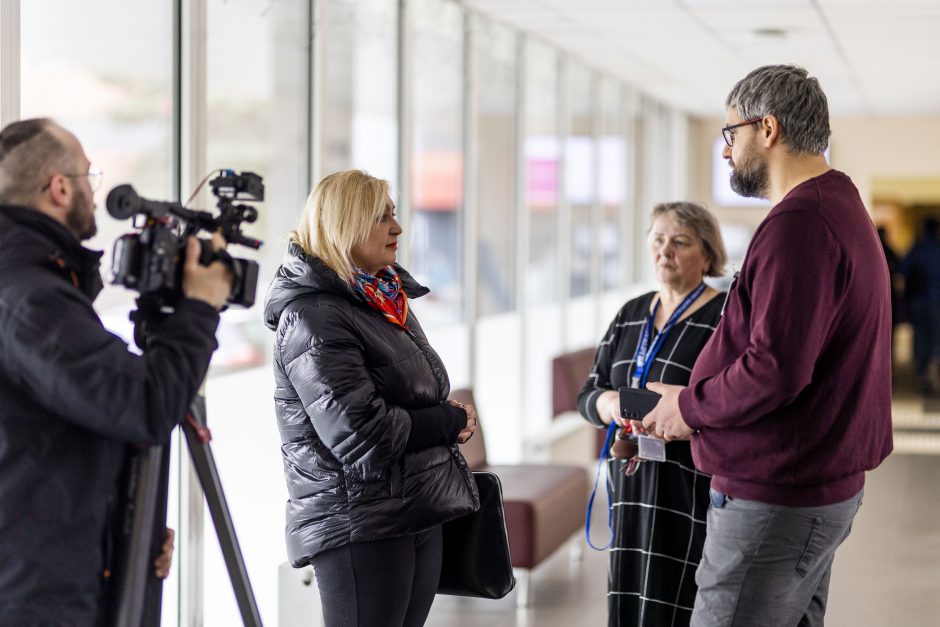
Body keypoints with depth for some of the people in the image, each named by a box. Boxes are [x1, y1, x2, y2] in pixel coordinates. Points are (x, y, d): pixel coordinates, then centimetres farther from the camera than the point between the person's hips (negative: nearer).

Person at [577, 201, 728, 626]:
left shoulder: (724, 317, -5)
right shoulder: (630, 315, 15)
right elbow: (588, 395, 16)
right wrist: (610, 403, -6)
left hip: (694, 491, -6)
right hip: (632, 487, 6)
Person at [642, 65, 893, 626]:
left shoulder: (799, 222, -18)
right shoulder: (843, 209, 17)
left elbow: (775, 368, -26)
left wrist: (690, 407, -9)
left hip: (776, 499, -11)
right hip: (824, 489, 11)